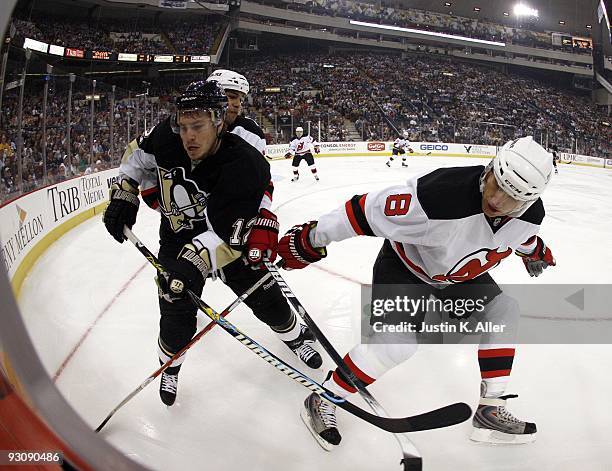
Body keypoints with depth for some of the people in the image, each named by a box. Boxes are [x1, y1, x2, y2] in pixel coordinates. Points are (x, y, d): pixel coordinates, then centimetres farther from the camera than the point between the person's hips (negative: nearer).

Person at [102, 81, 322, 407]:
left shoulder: (244, 165, -35)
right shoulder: (167, 136, -22)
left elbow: (225, 230, -37)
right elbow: (138, 154, 1)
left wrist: (196, 260, -49)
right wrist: (125, 194, -5)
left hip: (229, 235, -2)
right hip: (179, 237, 2)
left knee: (264, 296, 8)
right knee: (177, 312, -4)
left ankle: (295, 335, 39)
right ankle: (171, 364, 26)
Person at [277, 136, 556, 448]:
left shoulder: (531, 213, -19)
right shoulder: (440, 195, -43)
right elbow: (370, 211, -35)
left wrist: (533, 250, 32)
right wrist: (311, 239, -27)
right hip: (406, 264, -7)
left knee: (503, 312, -2)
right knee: (398, 341, -21)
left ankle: (491, 409, 9)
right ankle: (323, 401, -3)